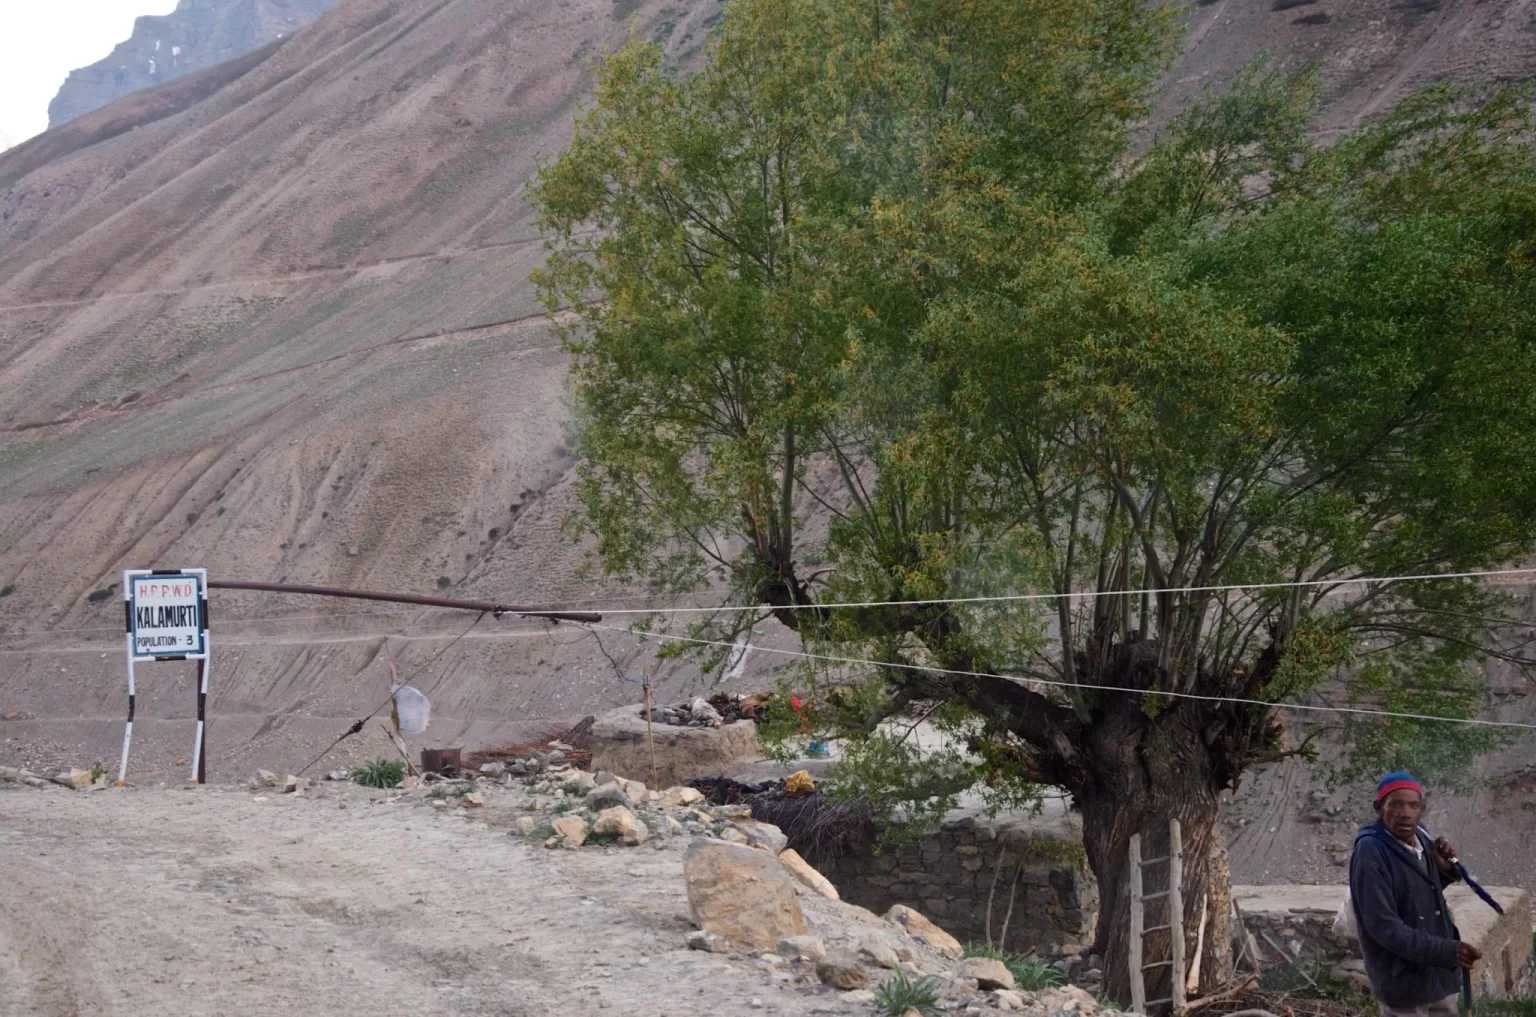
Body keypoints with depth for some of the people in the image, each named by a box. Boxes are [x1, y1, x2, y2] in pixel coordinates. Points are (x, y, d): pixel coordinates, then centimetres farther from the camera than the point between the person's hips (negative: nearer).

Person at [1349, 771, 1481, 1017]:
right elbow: (1384, 926, -25)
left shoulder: (1420, 838, 3)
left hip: (1439, 973, 8)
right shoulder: (1370, 854, -22)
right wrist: (1446, 951, -29)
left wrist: (1445, 869, -4)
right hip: (1404, 979, -8)